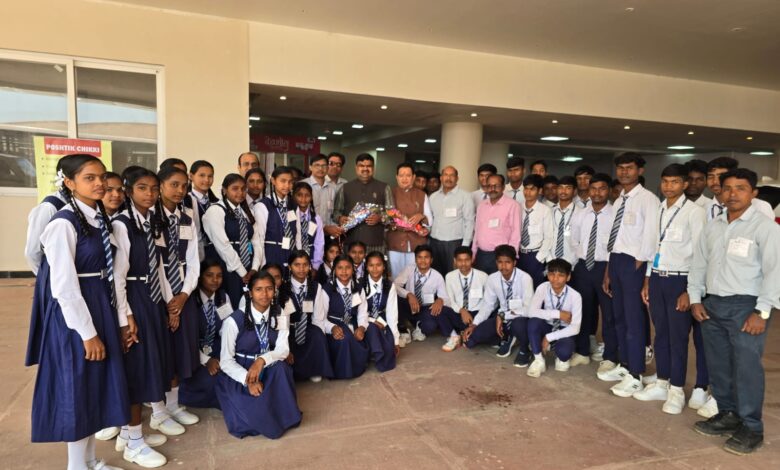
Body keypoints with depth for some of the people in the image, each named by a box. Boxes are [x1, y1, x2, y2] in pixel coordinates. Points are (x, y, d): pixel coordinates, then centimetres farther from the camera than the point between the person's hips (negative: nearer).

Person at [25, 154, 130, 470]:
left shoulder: (101, 218, 7)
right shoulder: (63, 223, -17)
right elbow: (63, 286, -20)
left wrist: (120, 320, 9)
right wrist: (88, 333, -17)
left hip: (101, 307, 8)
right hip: (73, 314, -8)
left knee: (97, 386, 16)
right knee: (78, 388, 5)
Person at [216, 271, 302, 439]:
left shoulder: (281, 315, -6)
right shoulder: (234, 320, -16)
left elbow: (283, 349, -11)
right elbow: (225, 361, -13)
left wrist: (262, 360, -32)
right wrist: (248, 379, -29)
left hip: (268, 372, 3)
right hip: (239, 376, -3)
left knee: (280, 366, -32)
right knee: (252, 414, -29)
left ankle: (282, 414, -12)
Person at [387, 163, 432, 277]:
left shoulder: (421, 195, 10)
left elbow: (430, 219, 8)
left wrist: (421, 216, -12)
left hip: (416, 244, 1)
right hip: (395, 244, 0)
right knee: (396, 277, 3)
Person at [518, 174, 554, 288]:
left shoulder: (545, 210, -8)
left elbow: (548, 237, -7)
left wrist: (539, 258, -9)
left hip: (535, 256, -3)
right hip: (520, 255, 4)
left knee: (535, 289, 1)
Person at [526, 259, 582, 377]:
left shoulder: (575, 296, -22)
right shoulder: (543, 288, -18)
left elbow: (575, 328, -23)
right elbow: (532, 312, -27)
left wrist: (549, 337, -26)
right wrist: (558, 314, -32)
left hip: (565, 331, -2)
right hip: (548, 327, 2)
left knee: (564, 351, -34)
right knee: (533, 322, -31)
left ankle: (562, 358, 7)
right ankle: (539, 361, -13)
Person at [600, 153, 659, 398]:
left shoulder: (647, 199, -10)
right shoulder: (619, 200, 14)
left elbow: (650, 236, -14)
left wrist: (640, 265, -14)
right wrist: (609, 271, 15)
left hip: (634, 262, -8)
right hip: (615, 259, 8)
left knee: (634, 319, -3)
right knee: (619, 317, 16)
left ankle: (635, 376, 7)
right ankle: (624, 365, 30)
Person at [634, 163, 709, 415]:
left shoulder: (694, 212, -10)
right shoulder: (657, 210, 9)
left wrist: (690, 290, -13)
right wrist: (647, 281, 12)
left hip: (679, 280, -6)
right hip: (657, 278, 6)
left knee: (678, 337, 4)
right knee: (661, 334, 14)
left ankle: (676, 391, 18)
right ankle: (661, 384, 27)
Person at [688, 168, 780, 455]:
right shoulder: (712, 227, 11)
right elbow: (699, 263, 15)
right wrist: (695, 298, 7)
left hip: (745, 306, -6)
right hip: (712, 305, 6)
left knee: (747, 369, -3)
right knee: (717, 366, 13)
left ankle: (751, 428, 11)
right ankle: (727, 415, 29)